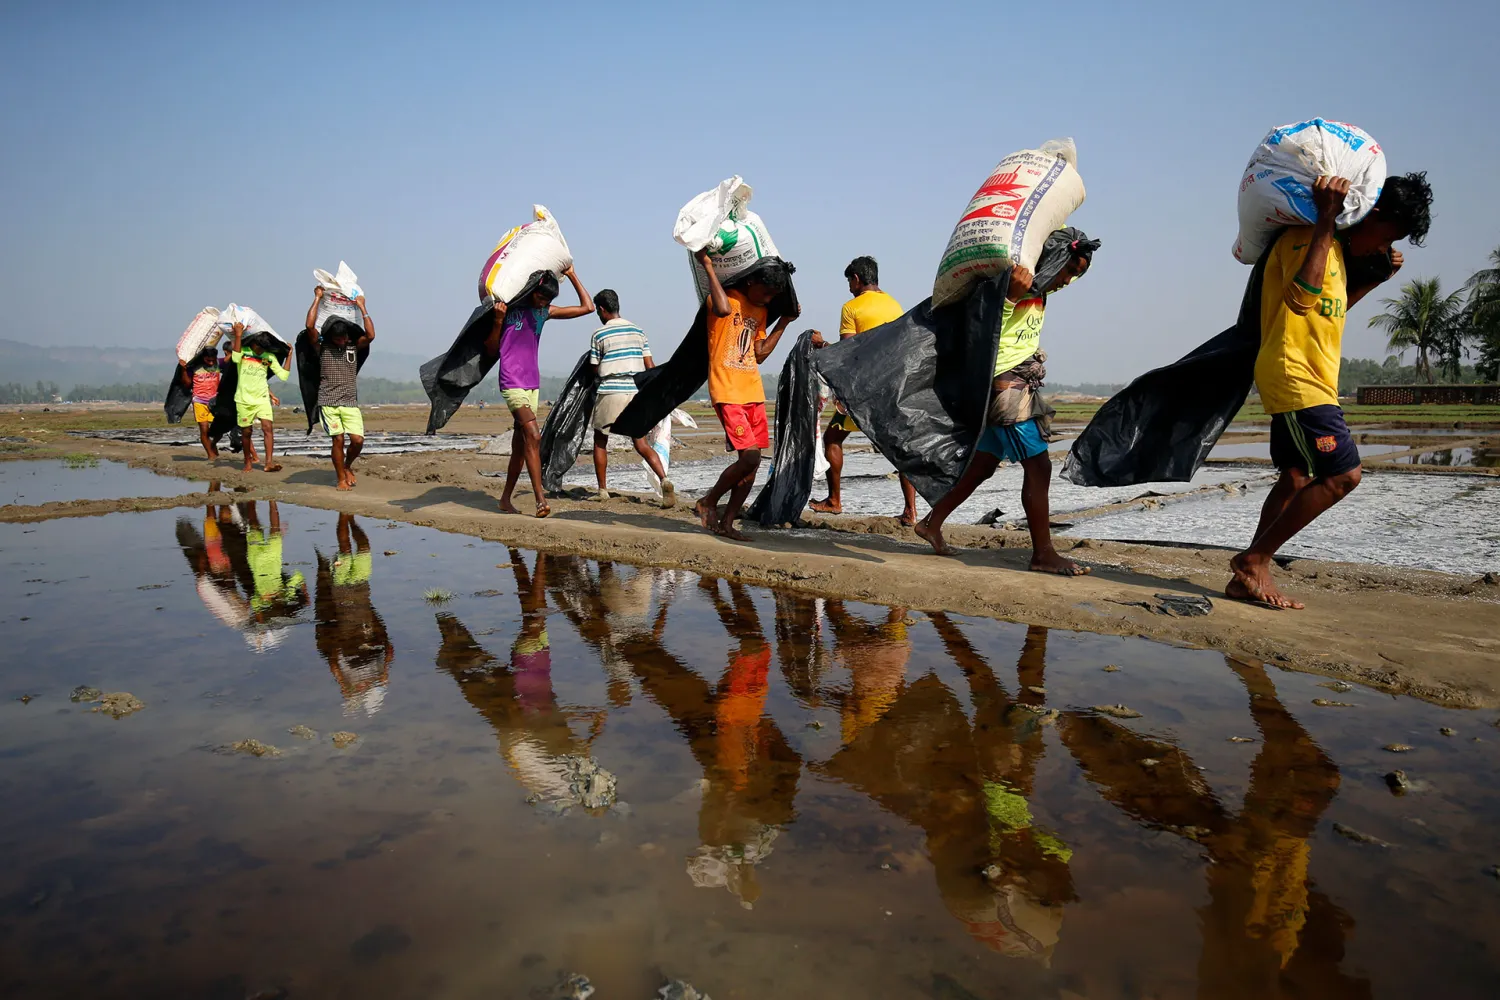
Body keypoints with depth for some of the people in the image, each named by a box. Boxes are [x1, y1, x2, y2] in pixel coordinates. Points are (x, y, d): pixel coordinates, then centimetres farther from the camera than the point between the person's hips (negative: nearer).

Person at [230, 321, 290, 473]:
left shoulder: (270, 356, 6)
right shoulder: (244, 351, -1)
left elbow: (283, 375, 0)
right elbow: (236, 358, -25)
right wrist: (238, 336, -31)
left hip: (262, 399, 1)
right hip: (244, 399, -1)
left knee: (267, 427, -17)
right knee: (246, 432, 8)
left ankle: (269, 462, -21)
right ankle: (248, 461, 26)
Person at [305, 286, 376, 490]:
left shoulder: (354, 347, 10)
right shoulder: (322, 347, 4)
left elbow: (370, 335, -8)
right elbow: (310, 326, -11)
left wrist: (362, 307, -2)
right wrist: (317, 299, -4)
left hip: (350, 402, 2)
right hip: (328, 402, -2)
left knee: (358, 440, -8)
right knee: (338, 440, -6)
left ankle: (347, 466, 21)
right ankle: (341, 479, 8)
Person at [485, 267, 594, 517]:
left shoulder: (545, 311, 11)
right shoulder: (508, 306, -3)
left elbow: (587, 307, 13)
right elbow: (491, 350, -2)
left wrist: (571, 275, 11)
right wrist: (498, 320, -16)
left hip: (533, 383, 6)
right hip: (511, 382, -6)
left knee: (520, 443, 8)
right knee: (533, 436, -19)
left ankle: (506, 498, 18)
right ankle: (540, 499, -21)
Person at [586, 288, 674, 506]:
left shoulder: (599, 334, -2)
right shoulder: (638, 331, 10)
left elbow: (595, 369, 4)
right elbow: (650, 366, 6)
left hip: (609, 392, -4)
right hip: (635, 391, 4)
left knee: (600, 441, 13)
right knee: (641, 444, 5)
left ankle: (603, 491, 15)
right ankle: (664, 479, -17)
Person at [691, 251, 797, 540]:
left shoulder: (760, 312, 18)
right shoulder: (727, 298, -5)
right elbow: (723, 309, -30)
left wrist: (784, 322, 17)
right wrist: (708, 266, -23)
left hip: (754, 394, 8)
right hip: (728, 393, -8)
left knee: (752, 462, 4)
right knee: (749, 457, -15)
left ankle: (727, 523, 14)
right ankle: (708, 503, 6)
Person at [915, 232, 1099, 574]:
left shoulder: (1040, 290, 13)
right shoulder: (1014, 285, -14)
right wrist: (1011, 296, -31)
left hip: (1021, 388, 10)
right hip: (1008, 387, -10)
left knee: (983, 465, 13)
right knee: (1038, 467, -8)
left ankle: (932, 523, 22)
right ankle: (1044, 553, -1)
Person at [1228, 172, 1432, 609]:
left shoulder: (1337, 245, 20)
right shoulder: (1305, 235, -10)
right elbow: (1301, 298, -29)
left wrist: (1376, 278, 20)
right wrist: (1327, 220, -26)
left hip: (1306, 383, 11)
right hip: (1294, 378, -11)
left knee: (1297, 478, 9)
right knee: (1343, 474, -12)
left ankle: (1249, 578, 12)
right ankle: (1254, 560, -5)